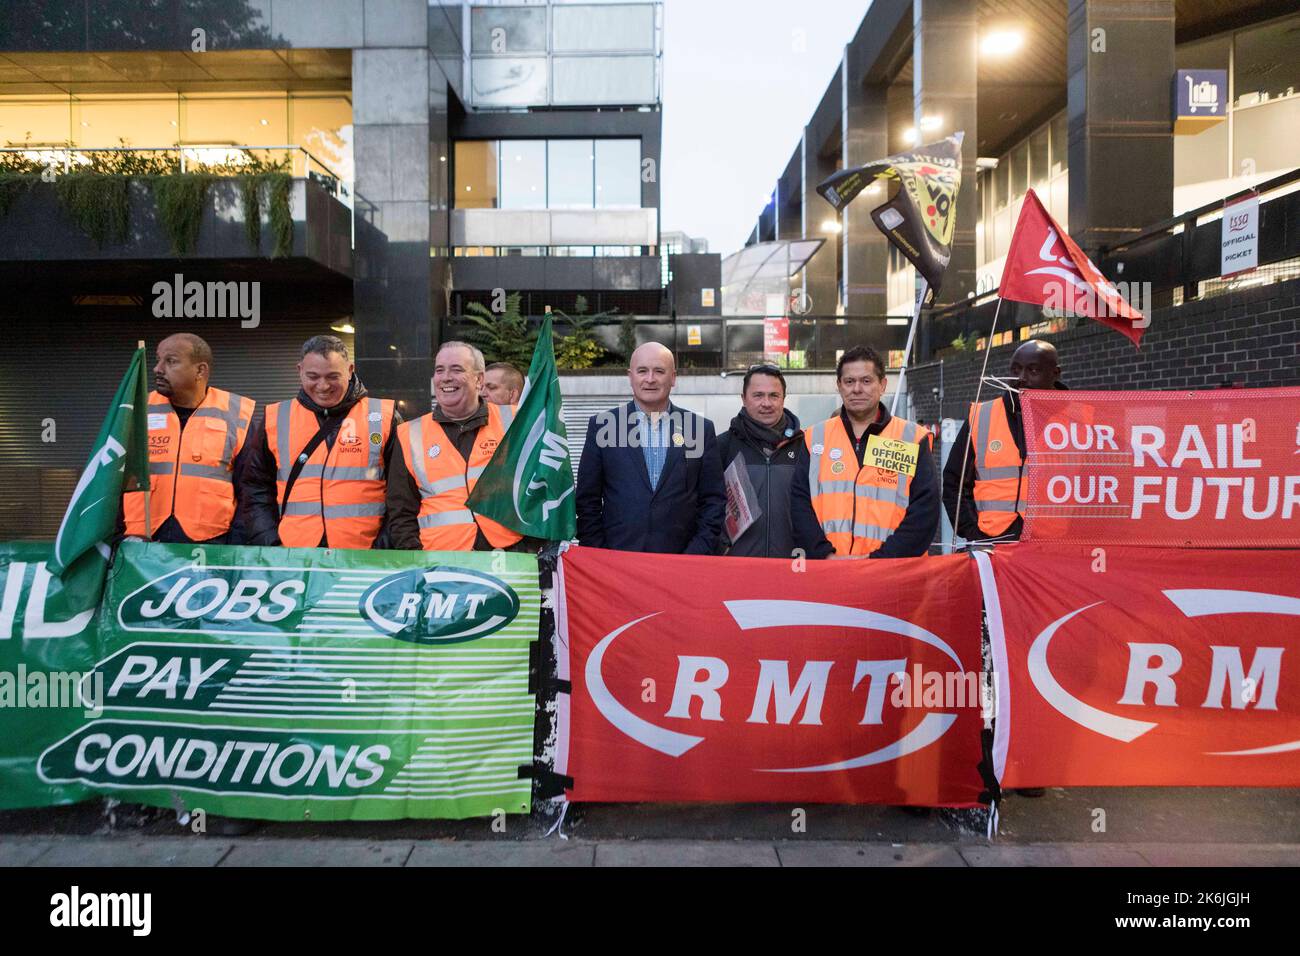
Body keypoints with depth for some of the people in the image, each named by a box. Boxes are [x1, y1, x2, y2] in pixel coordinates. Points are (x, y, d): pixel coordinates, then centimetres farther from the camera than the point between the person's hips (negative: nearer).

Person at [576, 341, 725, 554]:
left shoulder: (701, 429, 5)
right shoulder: (602, 426, 4)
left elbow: (713, 500, 6)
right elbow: (587, 500, 4)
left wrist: (697, 554, -4)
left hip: (681, 562, 1)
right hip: (616, 562, 0)